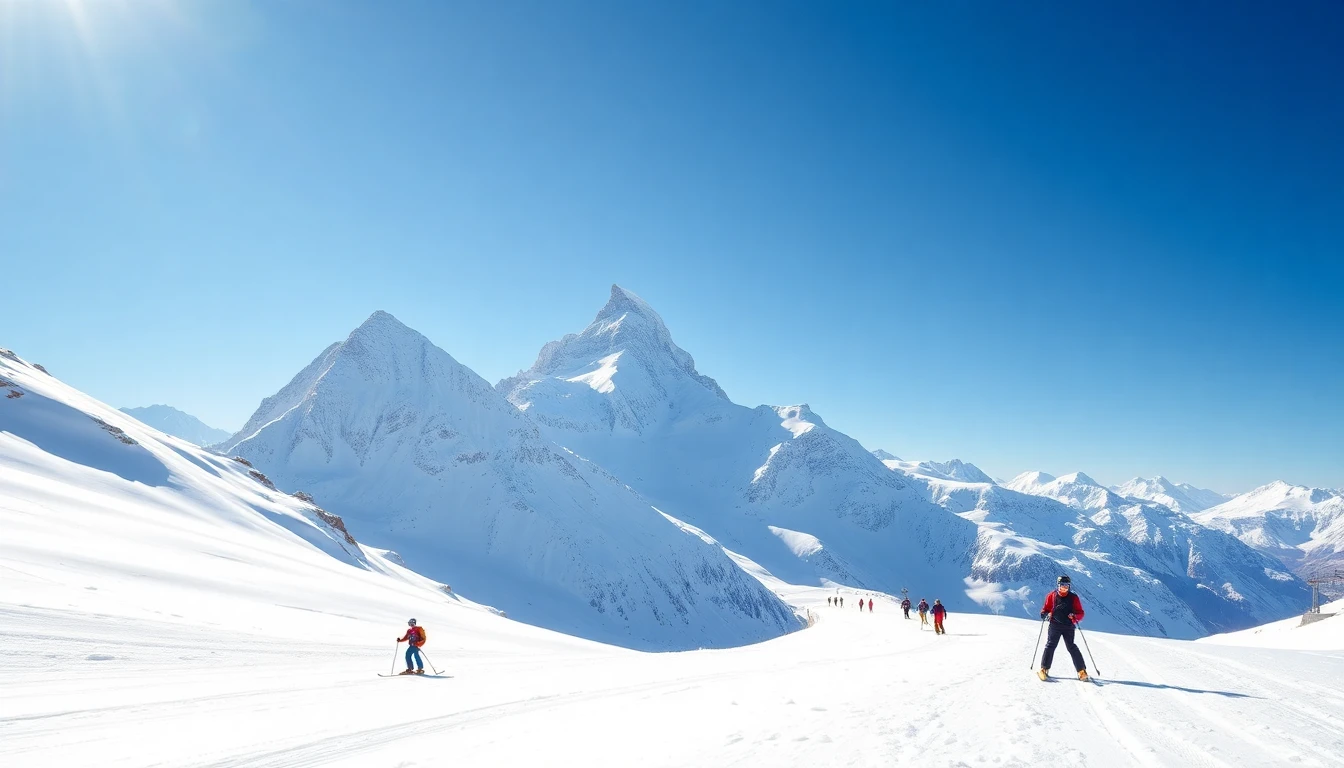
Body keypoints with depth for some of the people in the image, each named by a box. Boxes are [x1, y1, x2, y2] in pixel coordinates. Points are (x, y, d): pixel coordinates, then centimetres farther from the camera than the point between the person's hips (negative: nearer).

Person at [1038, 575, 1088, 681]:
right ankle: (1044, 669, -6)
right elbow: (1045, 610, 11)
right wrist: (1046, 615, -11)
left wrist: (1074, 616, -15)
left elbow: (1080, 613, 6)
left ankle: (1082, 670, 0)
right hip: (1055, 626, 0)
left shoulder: (1073, 598, 6)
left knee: (1071, 647, -6)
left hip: (1068, 627, 0)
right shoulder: (1051, 596, 6)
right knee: (1050, 645, -8)